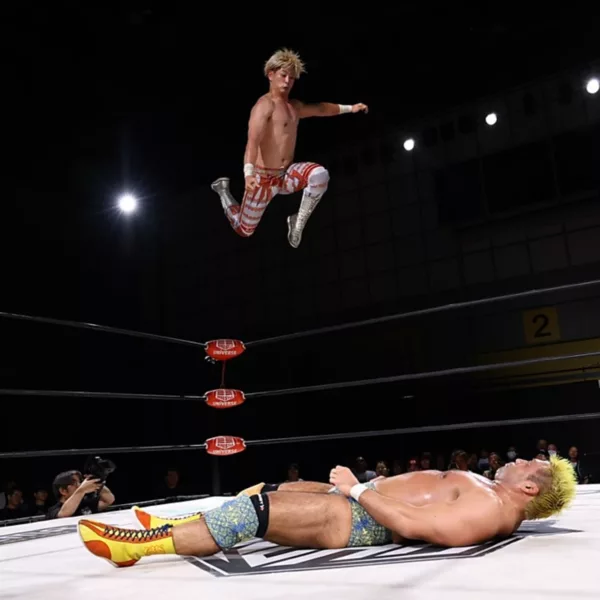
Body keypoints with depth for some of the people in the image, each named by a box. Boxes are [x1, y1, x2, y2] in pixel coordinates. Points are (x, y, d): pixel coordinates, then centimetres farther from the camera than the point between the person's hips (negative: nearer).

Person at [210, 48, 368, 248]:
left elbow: (319, 108, 33)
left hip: (286, 175, 6)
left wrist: (348, 108, 35)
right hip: (263, 177, -6)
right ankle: (224, 190, 34)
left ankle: (298, 222, -9)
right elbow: (253, 141, -28)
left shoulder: (294, 106, 13)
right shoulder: (264, 105, -15)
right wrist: (248, 173, -43)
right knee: (244, 230, 7)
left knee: (320, 175, -25)